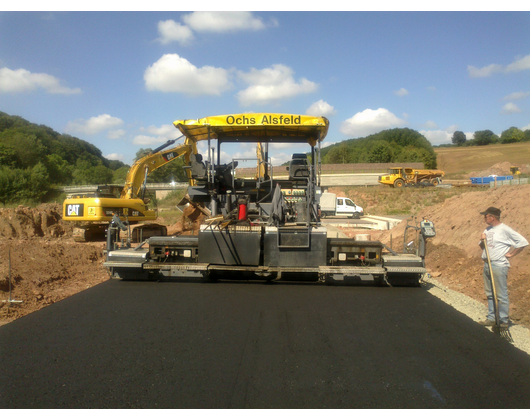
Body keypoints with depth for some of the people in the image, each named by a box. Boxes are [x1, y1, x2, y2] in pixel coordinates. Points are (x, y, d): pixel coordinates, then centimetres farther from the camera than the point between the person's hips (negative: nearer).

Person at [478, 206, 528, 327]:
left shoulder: (504, 229, -10)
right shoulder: (487, 230, 13)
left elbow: (523, 242, -11)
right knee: (489, 294, 12)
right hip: (487, 265, 8)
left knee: (501, 295, -3)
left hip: (499, 266, -8)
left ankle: (504, 320, 5)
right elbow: (483, 247, 21)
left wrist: (510, 254, -9)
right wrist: (482, 241, 0)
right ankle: (491, 318, 20)